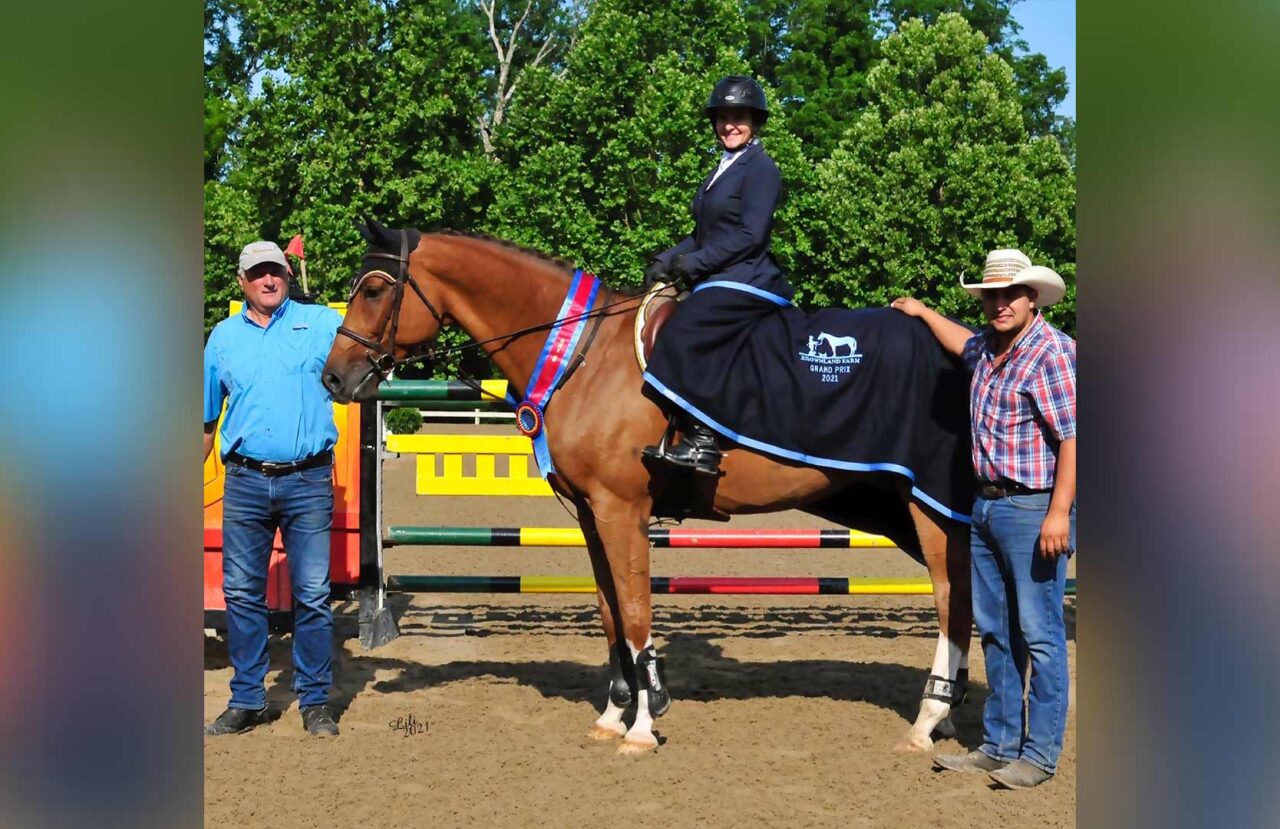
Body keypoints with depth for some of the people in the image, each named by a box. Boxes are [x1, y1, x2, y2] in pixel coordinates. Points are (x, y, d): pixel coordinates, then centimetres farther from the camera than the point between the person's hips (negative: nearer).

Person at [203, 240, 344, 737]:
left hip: (308, 481, -2)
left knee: (313, 596, 0)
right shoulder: (224, 337, 11)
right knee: (241, 595, 6)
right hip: (244, 482, 2)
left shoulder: (322, 323, 4)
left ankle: (315, 702, 11)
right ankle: (247, 701, 17)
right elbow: (207, 419, 17)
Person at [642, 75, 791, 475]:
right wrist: (666, 261, 3)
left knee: (682, 332, -27)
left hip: (746, 282, -10)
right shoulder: (723, 171, 20)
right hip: (717, 283, 10)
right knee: (654, 325, 2)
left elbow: (749, 234, -16)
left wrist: (693, 263, -17)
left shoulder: (761, 168, -7)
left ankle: (702, 441, -26)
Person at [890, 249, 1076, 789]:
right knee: (995, 632, 12)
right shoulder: (988, 348, 13)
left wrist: (1059, 512, -22)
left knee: (1040, 634, -3)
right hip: (985, 507, 9)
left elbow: (1072, 438, -17)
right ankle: (999, 745, 20)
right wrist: (923, 313, 46)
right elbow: (963, 345, 40)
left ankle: (1040, 754, 3)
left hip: (1033, 510, -9)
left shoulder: (1052, 350, -12)